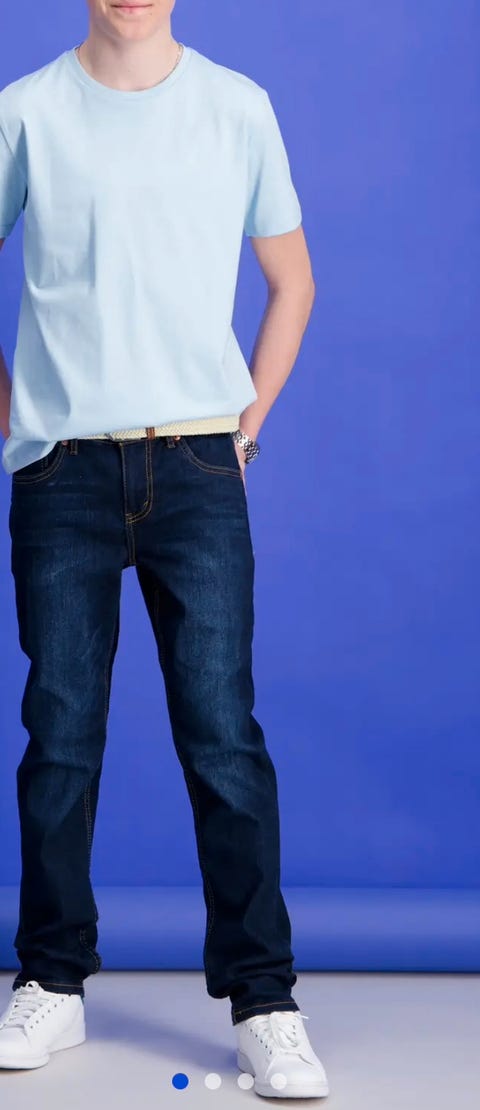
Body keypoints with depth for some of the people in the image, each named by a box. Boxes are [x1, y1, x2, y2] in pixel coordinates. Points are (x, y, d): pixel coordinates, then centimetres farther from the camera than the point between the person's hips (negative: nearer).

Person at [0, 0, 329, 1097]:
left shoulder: (238, 108, 7)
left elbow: (291, 278, 15)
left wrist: (247, 418, 7)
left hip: (198, 469, 0)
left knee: (223, 733, -4)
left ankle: (263, 999, 5)